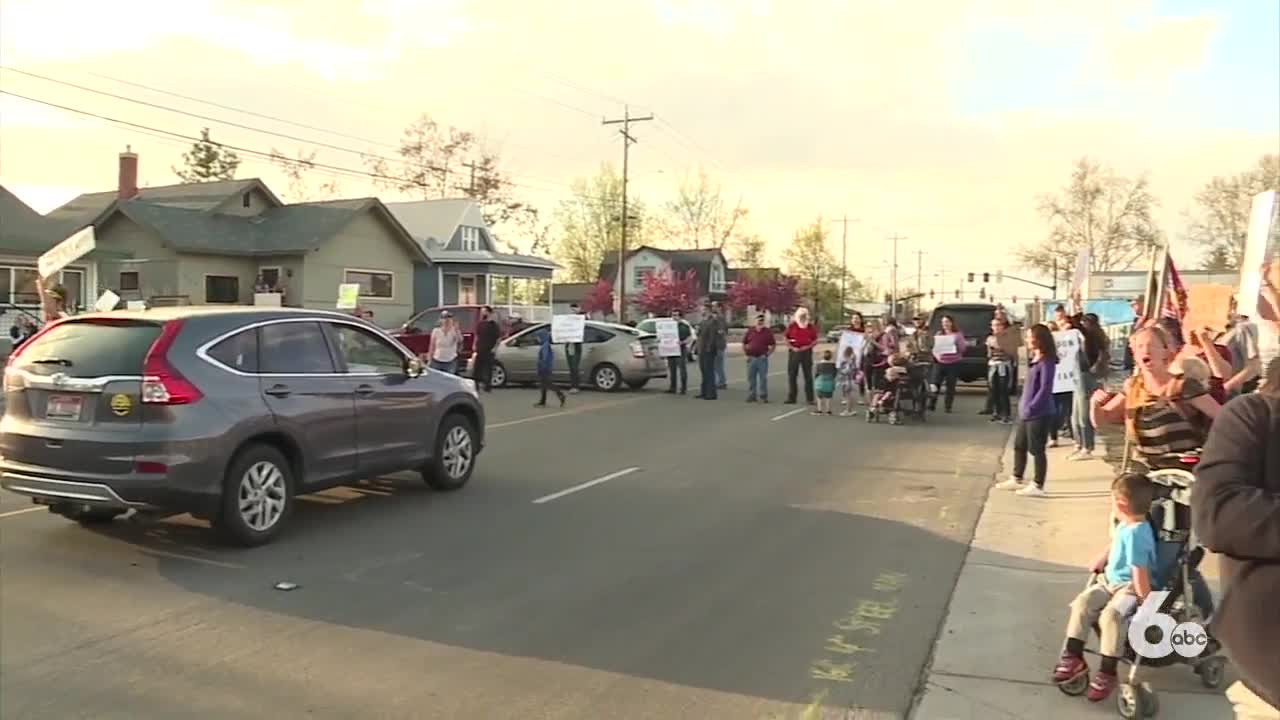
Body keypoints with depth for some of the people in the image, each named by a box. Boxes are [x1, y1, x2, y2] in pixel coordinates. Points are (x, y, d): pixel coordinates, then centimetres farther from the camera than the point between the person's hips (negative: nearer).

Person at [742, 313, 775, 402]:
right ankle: (751, 395, 13)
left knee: (763, 378, 1)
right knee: (751, 377, 5)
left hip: (762, 358, -2)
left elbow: (773, 345, 5)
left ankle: (763, 396, 8)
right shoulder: (750, 331, 8)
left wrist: (767, 354, -5)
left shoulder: (768, 332, 3)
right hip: (751, 358, 2)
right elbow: (744, 343, 14)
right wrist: (746, 353, 3)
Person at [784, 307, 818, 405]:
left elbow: (815, 341, 7)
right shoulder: (791, 326, 2)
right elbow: (786, 339, 3)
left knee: (808, 376, 2)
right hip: (794, 352, 0)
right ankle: (791, 398, 10)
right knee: (792, 375, 2)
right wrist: (792, 348, -12)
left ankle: (810, 398, 6)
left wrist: (808, 347, -11)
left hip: (806, 352, 0)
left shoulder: (811, 327, 5)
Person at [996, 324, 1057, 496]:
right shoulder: (1033, 359, 12)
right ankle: (1016, 479, 28)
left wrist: (1031, 408, -21)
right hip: (1026, 412, 9)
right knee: (1019, 446, 16)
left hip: (1039, 414, -9)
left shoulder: (1046, 362, -15)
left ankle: (1038, 486, 7)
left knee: (1036, 450, -2)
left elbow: (1045, 389, -20)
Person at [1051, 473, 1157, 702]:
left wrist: (1145, 600, -24)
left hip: (1130, 586, -9)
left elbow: (1140, 572, -27)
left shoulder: (1135, 532, -27)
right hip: (1110, 580, 9)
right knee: (1082, 602, -9)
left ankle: (1107, 673, -20)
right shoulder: (1124, 525, 4)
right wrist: (1102, 558, 20)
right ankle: (1073, 656, -5)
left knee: (1111, 615, -31)